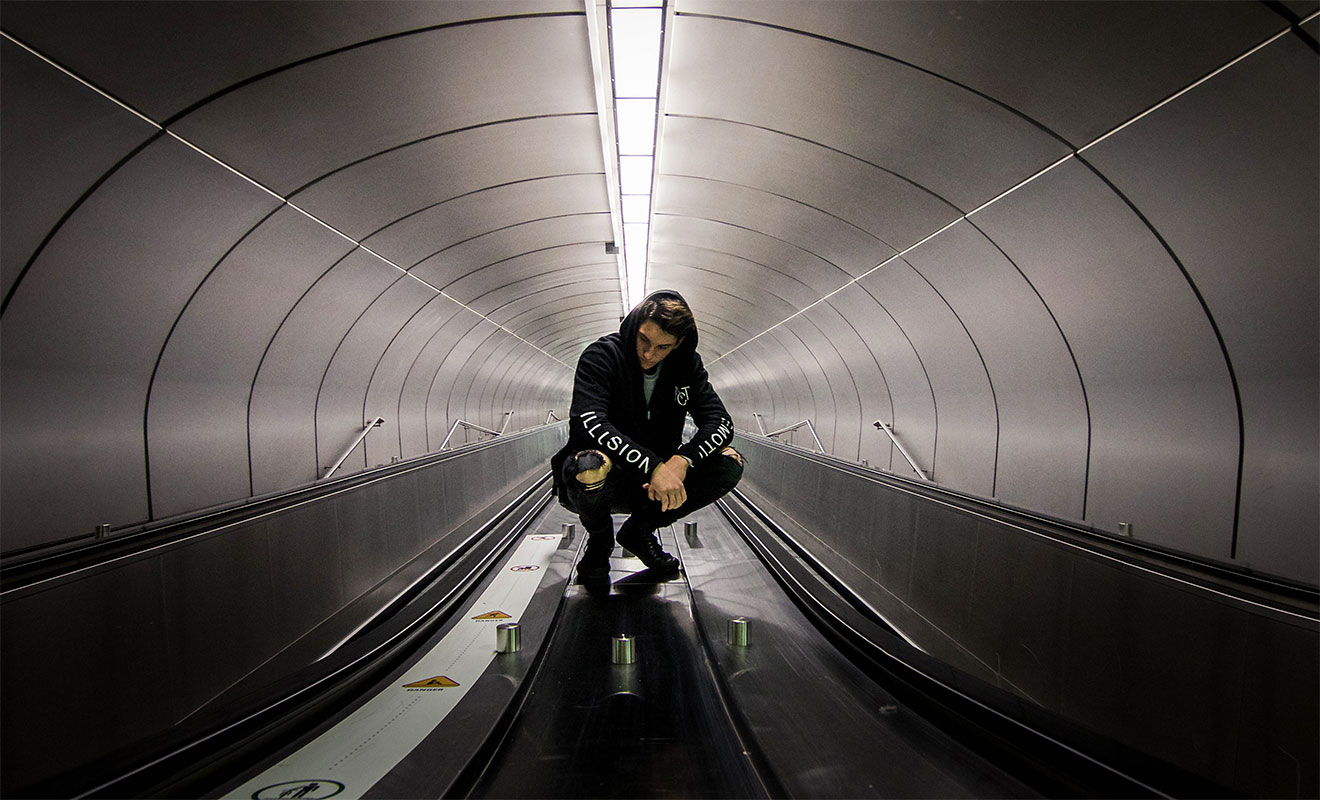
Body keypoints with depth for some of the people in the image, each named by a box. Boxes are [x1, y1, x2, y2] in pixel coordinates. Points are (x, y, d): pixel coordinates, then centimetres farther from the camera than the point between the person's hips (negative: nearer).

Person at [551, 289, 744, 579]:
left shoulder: (687, 365, -1)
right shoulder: (603, 354, -15)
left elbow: (720, 422, -9)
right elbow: (589, 421, -30)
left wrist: (682, 460, -30)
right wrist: (653, 466, -39)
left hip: (653, 484, 4)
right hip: (601, 481, -4)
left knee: (730, 462, -15)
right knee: (591, 464, -40)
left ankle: (640, 529, 4)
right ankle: (599, 540, -1)